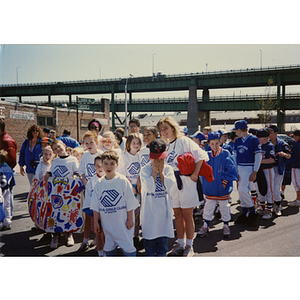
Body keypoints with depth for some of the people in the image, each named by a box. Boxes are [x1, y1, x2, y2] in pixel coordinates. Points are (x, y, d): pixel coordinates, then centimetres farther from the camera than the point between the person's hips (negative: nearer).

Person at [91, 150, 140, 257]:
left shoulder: (123, 181, -7)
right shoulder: (99, 183, 4)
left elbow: (130, 202, -6)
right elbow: (96, 205, 9)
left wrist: (130, 219, -6)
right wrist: (96, 222, 6)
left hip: (122, 223, -4)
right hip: (107, 223, 4)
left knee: (127, 248, -1)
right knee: (109, 249, 14)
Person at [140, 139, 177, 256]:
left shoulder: (168, 169, 3)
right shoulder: (145, 170, -4)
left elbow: (172, 187, -12)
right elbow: (149, 187, -20)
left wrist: (161, 172, -10)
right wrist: (154, 171, -13)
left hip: (164, 208, 2)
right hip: (149, 210, -1)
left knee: (163, 237, 8)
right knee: (149, 235, 8)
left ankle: (161, 254, 21)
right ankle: (150, 254, 25)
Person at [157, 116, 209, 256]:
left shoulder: (184, 141, -6)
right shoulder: (166, 146, 14)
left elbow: (201, 156, -13)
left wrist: (195, 174, -17)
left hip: (186, 181, -6)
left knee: (187, 215, 1)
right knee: (177, 215, 11)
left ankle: (189, 246, 13)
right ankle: (180, 245, 22)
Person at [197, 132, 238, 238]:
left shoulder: (226, 154, -8)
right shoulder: (207, 156, 1)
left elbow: (231, 170, -9)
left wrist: (224, 182, -12)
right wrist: (205, 184, -2)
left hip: (223, 189, -3)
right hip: (210, 188, 3)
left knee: (224, 206, 10)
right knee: (208, 207, 10)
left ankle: (226, 226, 26)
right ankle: (205, 226, 22)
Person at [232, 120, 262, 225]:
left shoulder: (253, 139, -8)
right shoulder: (237, 140, 11)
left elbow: (258, 156, -9)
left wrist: (254, 172, -14)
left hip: (249, 168, -6)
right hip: (239, 168, 6)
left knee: (243, 189, -16)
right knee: (241, 190, 6)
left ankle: (252, 211, 2)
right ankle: (245, 213, 16)